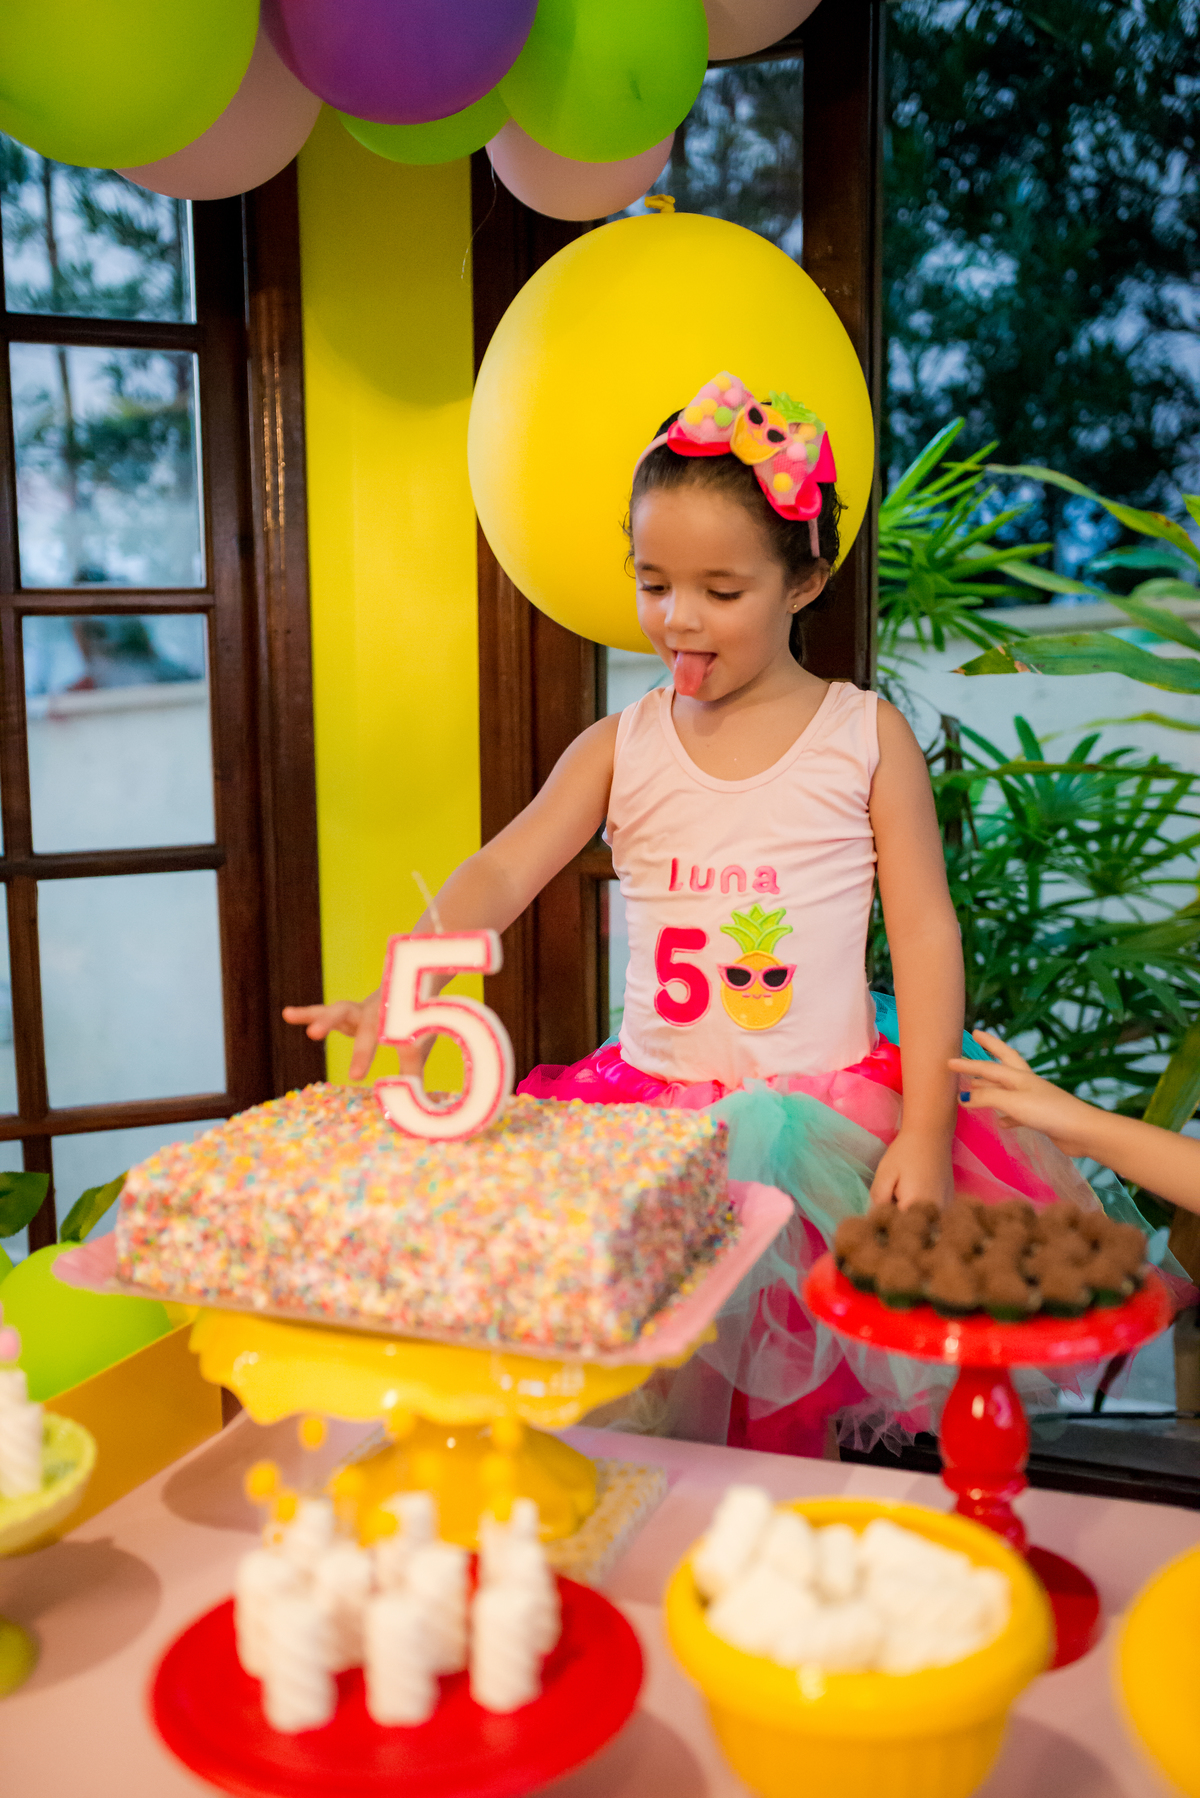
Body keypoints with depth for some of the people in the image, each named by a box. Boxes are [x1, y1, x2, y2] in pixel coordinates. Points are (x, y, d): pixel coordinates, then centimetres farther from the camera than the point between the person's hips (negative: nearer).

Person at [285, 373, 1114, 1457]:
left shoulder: (865, 737, 0)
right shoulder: (622, 747, 5)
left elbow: (926, 933, -1)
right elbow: (502, 873, -6)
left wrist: (925, 1131, -10)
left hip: (829, 1113, -2)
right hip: (653, 1107, 2)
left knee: (788, 1418, -9)